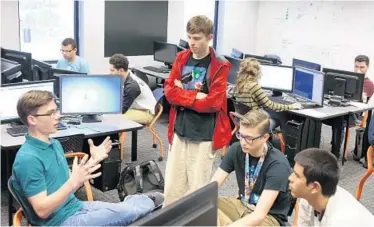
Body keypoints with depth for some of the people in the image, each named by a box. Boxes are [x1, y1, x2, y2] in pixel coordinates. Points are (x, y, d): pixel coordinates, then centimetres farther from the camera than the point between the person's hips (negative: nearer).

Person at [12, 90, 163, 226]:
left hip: (77, 207, 9)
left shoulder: (54, 144, 9)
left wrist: (93, 160, 5)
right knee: (127, 212, -13)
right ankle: (148, 202, 18)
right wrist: (73, 182, -33)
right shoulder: (27, 159, -21)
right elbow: (42, 210, -22)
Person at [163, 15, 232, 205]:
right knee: (172, 185, 10)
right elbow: (169, 91, 0)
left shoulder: (219, 66, -7)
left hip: (204, 134, -4)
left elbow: (212, 102, -14)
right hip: (179, 130, 4)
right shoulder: (181, 58, 7)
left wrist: (183, 96, -8)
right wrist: (195, 96, -11)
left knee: (198, 187, 4)